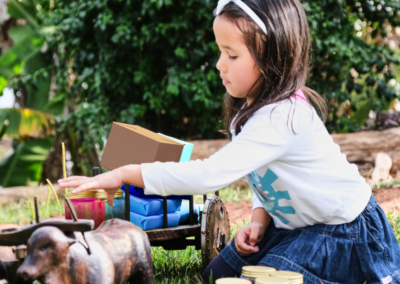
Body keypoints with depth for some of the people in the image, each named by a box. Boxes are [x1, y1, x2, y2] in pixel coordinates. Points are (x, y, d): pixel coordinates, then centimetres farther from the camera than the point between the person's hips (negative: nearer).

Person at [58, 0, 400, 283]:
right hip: (291, 221, 9)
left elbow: (208, 175, -41)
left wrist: (126, 174, -38)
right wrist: (259, 219, -8)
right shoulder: (256, 106, -2)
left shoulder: (281, 118, -34)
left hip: (342, 232, -9)